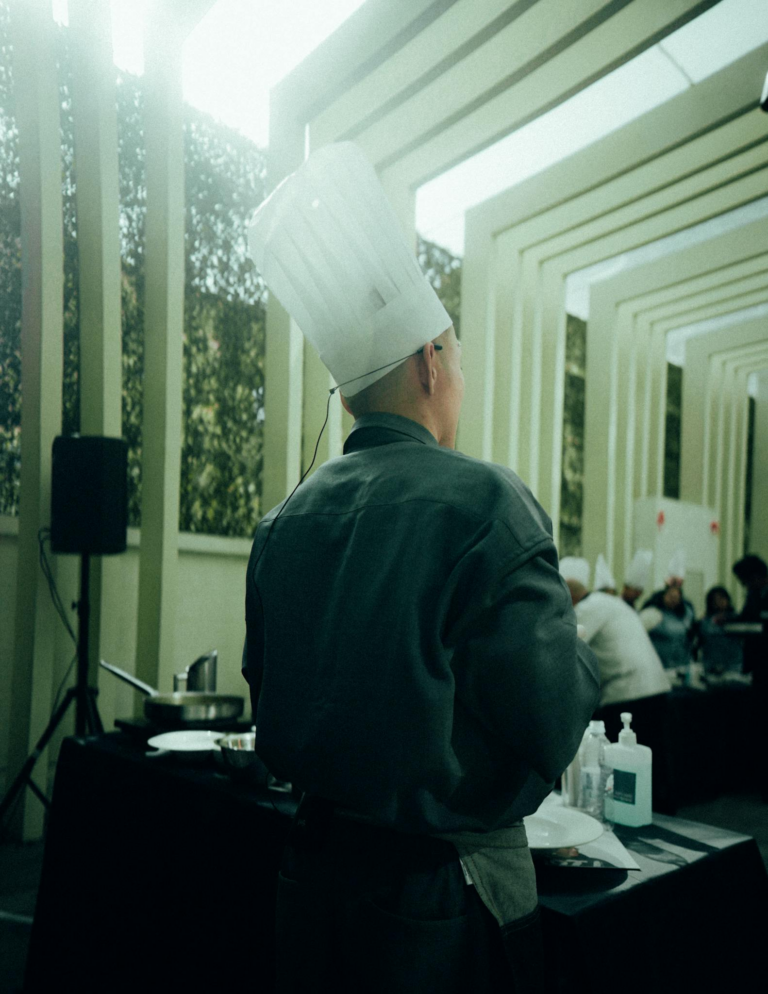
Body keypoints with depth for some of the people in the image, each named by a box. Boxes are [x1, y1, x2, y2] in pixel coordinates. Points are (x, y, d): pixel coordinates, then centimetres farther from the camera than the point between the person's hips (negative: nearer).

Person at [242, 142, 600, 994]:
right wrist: (586, 650, -1)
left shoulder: (283, 520, -1)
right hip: (443, 890, -5)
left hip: (311, 870, 6)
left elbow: (270, 713, 8)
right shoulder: (484, 502, -20)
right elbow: (551, 729, -21)